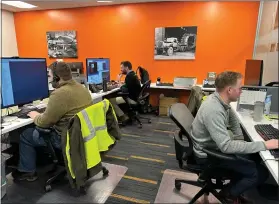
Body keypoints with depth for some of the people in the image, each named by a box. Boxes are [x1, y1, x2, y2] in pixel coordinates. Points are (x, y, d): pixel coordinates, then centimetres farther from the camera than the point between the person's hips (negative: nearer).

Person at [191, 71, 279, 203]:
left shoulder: (220, 100, -5)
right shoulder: (214, 110, -34)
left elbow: (233, 120, 16)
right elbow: (226, 147, -36)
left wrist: (240, 141, 5)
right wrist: (264, 145, -31)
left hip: (217, 145, 9)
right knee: (261, 173, -8)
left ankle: (234, 188, 28)